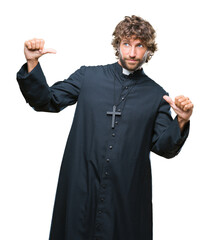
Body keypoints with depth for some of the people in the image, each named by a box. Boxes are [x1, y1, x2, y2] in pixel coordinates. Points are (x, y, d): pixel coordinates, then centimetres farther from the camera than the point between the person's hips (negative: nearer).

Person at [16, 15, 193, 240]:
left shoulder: (156, 95, 5)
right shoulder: (88, 76, 5)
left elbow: (164, 148, 3)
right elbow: (46, 101, 6)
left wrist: (181, 122, -15)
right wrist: (32, 63, -7)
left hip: (128, 196, 0)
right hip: (79, 188, 0)